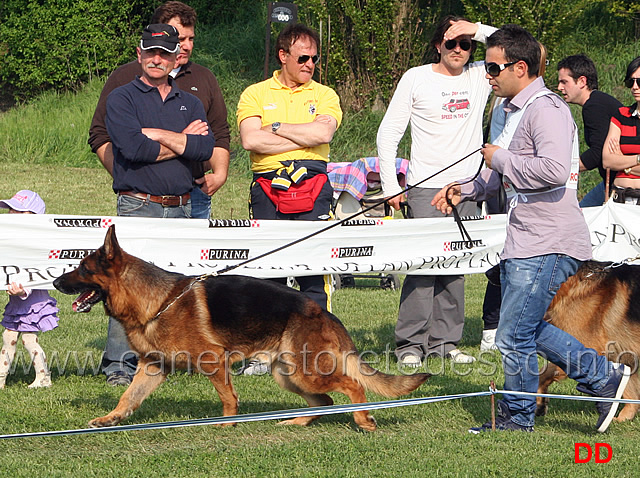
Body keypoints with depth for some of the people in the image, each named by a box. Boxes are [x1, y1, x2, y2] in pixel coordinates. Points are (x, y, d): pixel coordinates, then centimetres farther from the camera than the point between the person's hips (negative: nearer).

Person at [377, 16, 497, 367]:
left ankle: (444, 341, 10)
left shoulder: (480, 77, 10)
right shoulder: (416, 78, 3)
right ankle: (410, 343, -5)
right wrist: (390, 185, -4)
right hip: (426, 188, -3)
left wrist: (477, 30, -5)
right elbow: (388, 133, 4)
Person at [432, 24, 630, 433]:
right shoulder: (516, 111, 17)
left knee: (515, 336, -4)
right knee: (529, 330, 15)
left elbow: (554, 170, -31)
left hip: (548, 245, -11)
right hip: (523, 243, 11)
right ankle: (604, 377, 22)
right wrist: (466, 189, 17)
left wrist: (500, 159, -18)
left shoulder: (547, 109, -16)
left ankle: (517, 417, 11)